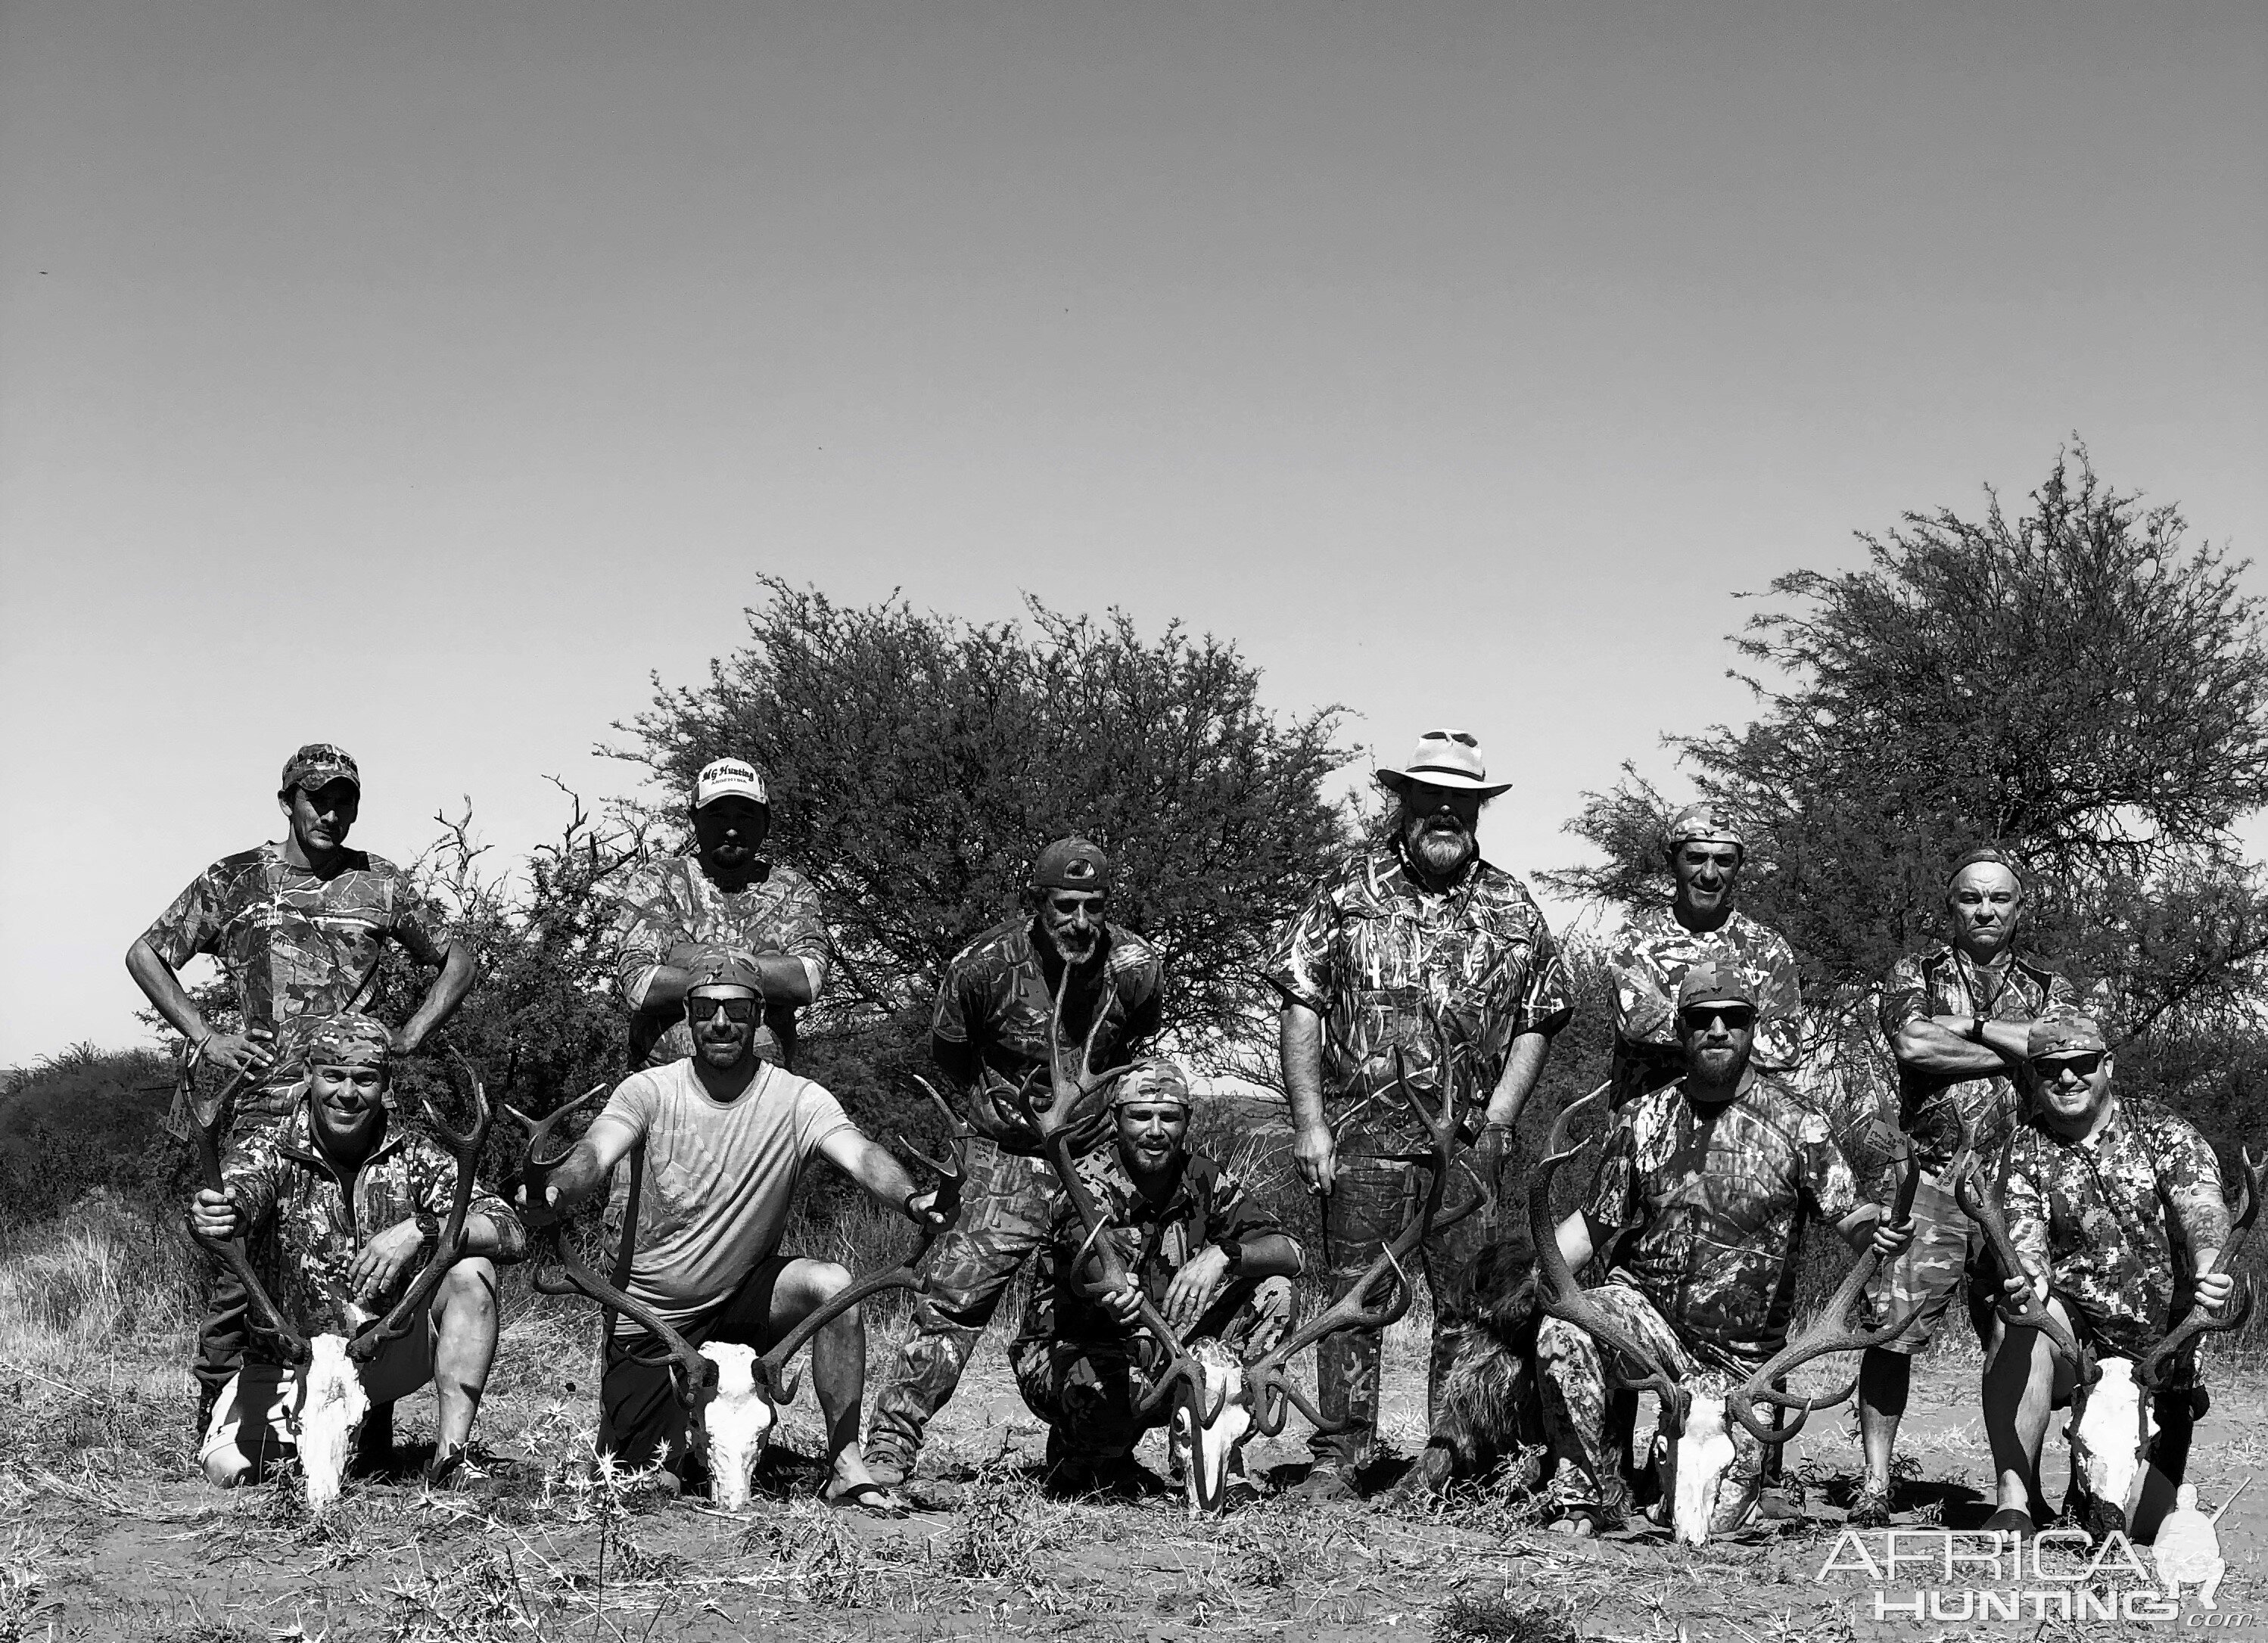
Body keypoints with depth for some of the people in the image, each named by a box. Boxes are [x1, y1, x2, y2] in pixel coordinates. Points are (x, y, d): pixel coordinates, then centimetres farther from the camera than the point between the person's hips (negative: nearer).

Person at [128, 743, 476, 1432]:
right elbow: (145, 955, 13)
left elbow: (456, 961, 22)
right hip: (253, 1103, -1)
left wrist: (411, 1034, 7)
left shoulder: (381, 885, 12)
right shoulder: (235, 879, 9)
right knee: (234, 1270, -3)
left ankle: (368, 1441, 0)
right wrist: (205, 1037, 2)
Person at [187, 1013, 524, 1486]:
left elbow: (512, 1234, -14)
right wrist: (220, 1212, -55)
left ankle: (450, 1456, -24)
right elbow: (241, 1196, -30)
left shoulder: (412, 1155, -3)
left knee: (471, 1272, -24)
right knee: (231, 1470, -24)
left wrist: (420, 1229, -31)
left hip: (389, 1353, 0)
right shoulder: (269, 1147, -6)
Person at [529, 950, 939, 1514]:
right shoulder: (650, 1091, -11)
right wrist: (549, 1195, -50)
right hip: (652, 1318, 0)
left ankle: (846, 1466, -18)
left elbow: (861, 1156, -28)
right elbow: (593, 1155, -26)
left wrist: (910, 1199, -51)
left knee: (832, 1285, -30)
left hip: (744, 1298, 0)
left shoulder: (796, 1100, -12)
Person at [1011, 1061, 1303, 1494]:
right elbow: (1089, 1257, -41)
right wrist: (1109, 1288, -66)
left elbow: (1290, 1252, -11)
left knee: (1271, 1291, -10)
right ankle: (1076, 1459, -2)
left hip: (1163, 1348, 5)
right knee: (1111, 1387, -40)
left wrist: (1222, 1256, -32)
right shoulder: (1088, 1184, -18)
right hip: (1064, 1351, -5)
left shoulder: (1201, 1179, -3)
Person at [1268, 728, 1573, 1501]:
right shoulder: (1349, 892, 5)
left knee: (1468, 1301, 2)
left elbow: (1536, 1024, 11)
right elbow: (1301, 1004, 2)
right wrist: (1309, 1122, -5)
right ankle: (1340, 1457, 6)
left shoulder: (1512, 909, 10)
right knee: (1353, 1295, 1)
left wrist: (1496, 1120, -2)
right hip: (1361, 1129, -1)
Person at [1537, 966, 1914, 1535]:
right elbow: (1592, 1224, 6)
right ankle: (1585, 1502, -16)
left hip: (1740, 1355, -1)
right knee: (1562, 1333, -32)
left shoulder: (1794, 1121, -4)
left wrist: (1878, 1228, -31)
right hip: (1645, 1310, 1)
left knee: (1711, 1519, -7)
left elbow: (1847, 1213, -5)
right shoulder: (1643, 1120, 3)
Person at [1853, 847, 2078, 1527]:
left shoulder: (2048, 988, 16)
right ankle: (1874, 1484, -2)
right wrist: (2019, 1051, -5)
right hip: (1929, 1178, -2)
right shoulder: (1916, 975, 11)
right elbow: (1913, 1044, -10)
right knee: (1891, 1330, -9)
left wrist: (1973, 1025, -7)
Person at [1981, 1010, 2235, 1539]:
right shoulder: (2027, 1148, 1)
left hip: (2160, 1351, 0)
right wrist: (2028, 1274, -38)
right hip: (2074, 1335, 0)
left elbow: (2202, 1208, -21)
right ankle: (2014, 1504, -32)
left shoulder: (2161, 1131, -3)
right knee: (2019, 1315, -35)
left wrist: (2209, 1268, -44)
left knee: (2147, 1523, -4)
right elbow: (2025, 1240, -12)